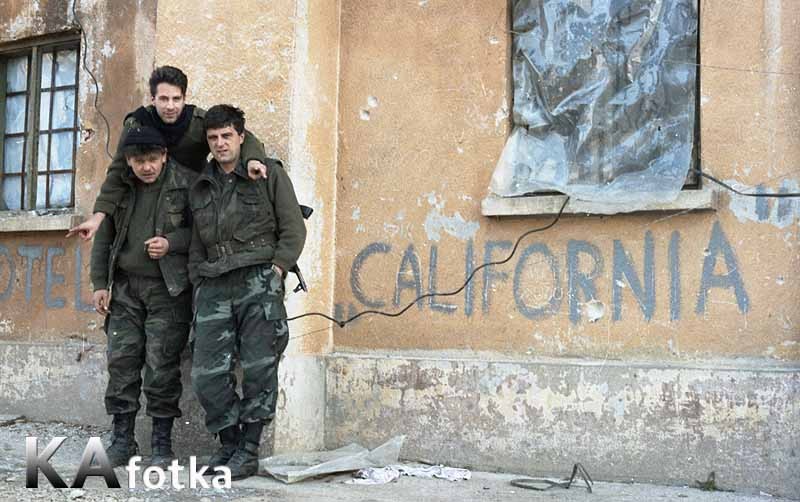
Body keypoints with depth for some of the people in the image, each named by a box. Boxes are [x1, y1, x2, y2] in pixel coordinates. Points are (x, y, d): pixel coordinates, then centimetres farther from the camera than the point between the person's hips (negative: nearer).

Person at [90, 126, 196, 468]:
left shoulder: (188, 184, -5)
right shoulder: (120, 187, 8)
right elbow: (104, 238, 14)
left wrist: (171, 243, -17)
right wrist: (100, 283, 9)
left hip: (168, 288, -4)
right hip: (125, 287, 4)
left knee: (161, 366, -4)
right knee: (121, 361, 3)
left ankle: (162, 444, 7)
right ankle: (122, 439, 13)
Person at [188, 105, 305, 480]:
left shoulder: (269, 174, 6)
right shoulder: (200, 188, 19)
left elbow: (293, 229, 2)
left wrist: (276, 270, -7)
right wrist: (199, 284, 11)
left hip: (258, 280, -4)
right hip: (214, 286, 4)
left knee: (258, 370, -5)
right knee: (207, 373, -3)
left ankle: (249, 451, 3)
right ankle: (228, 442, 12)